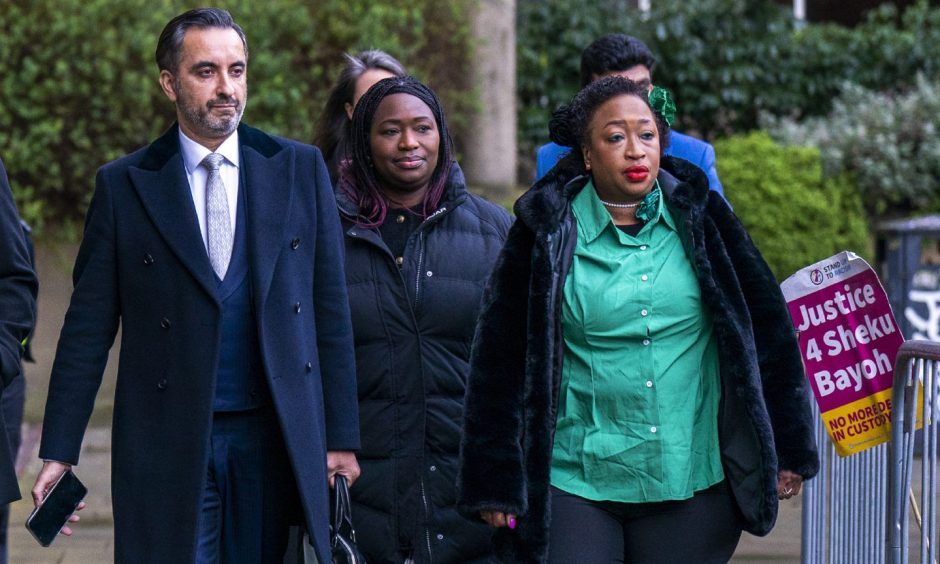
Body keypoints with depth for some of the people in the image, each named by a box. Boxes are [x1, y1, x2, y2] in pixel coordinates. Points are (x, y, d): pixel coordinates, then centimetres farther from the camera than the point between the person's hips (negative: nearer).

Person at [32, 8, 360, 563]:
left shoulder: (300, 169, 7)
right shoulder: (124, 185, 3)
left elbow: (331, 309, 7)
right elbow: (88, 329, 4)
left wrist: (342, 439, 4)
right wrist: (59, 454, -1)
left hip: (279, 443, 1)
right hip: (167, 450, -1)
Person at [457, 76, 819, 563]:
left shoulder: (699, 219, 5)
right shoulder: (549, 232, 0)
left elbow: (766, 326, 10)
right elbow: (500, 362, 2)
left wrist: (786, 449, 9)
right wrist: (495, 482, 0)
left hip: (692, 486, 2)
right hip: (573, 488, -2)